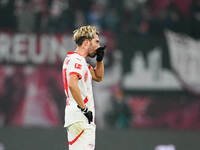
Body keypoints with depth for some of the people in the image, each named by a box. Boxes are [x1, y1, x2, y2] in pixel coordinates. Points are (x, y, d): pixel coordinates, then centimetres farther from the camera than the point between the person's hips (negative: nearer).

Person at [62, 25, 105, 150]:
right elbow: (72, 85, -25)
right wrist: (84, 109, -22)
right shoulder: (76, 59, -11)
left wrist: (100, 59, 18)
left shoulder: (80, 60, 22)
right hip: (80, 119, -11)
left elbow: (98, 77, 34)